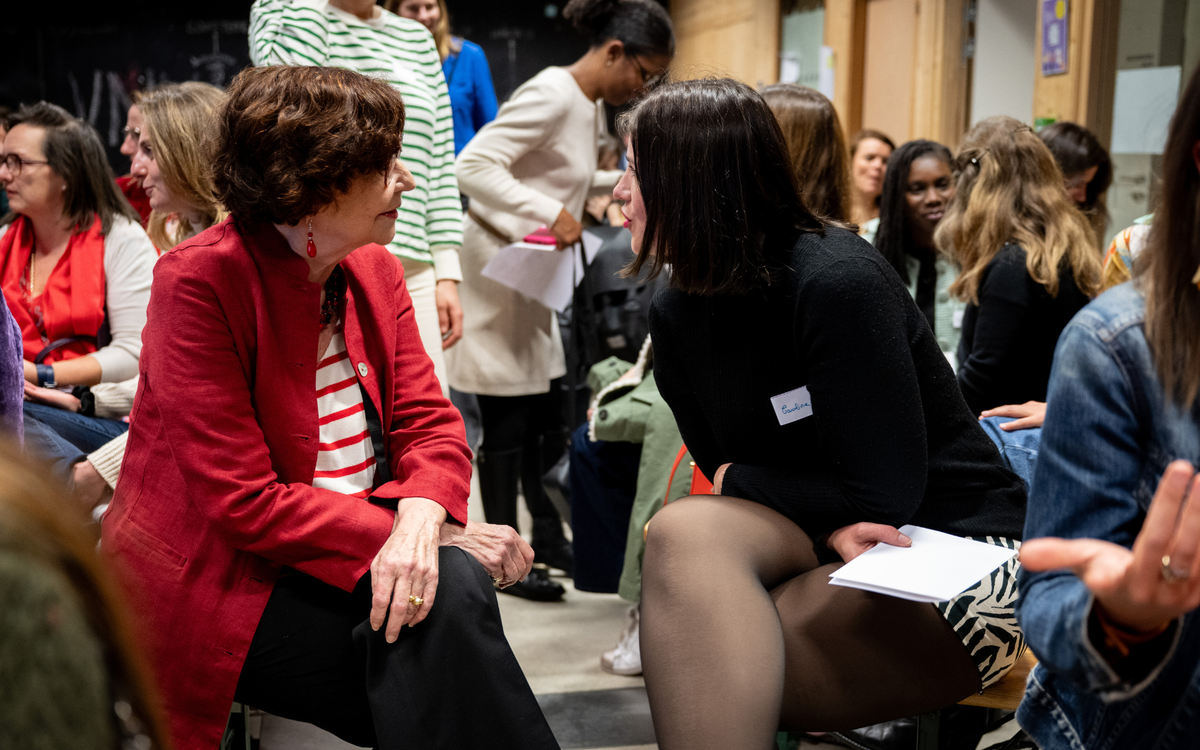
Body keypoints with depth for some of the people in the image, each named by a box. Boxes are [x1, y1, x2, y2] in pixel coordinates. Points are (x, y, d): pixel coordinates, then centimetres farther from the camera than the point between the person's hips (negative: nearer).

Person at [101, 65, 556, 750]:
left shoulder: (376, 271, 6)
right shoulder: (198, 280, -15)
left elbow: (430, 424, 0)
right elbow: (244, 504, -19)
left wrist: (419, 522, -24)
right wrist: (415, 533, -23)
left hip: (358, 552, 6)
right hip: (223, 583, -6)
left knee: (453, 588, -26)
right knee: (451, 588, -28)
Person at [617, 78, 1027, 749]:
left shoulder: (837, 282, -20)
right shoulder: (676, 315, 2)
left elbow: (885, 494, -18)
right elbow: (721, 466, 4)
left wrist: (739, 481, -5)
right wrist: (828, 519, -17)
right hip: (823, 542, 6)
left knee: (712, 662, -30)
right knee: (686, 534, -29)